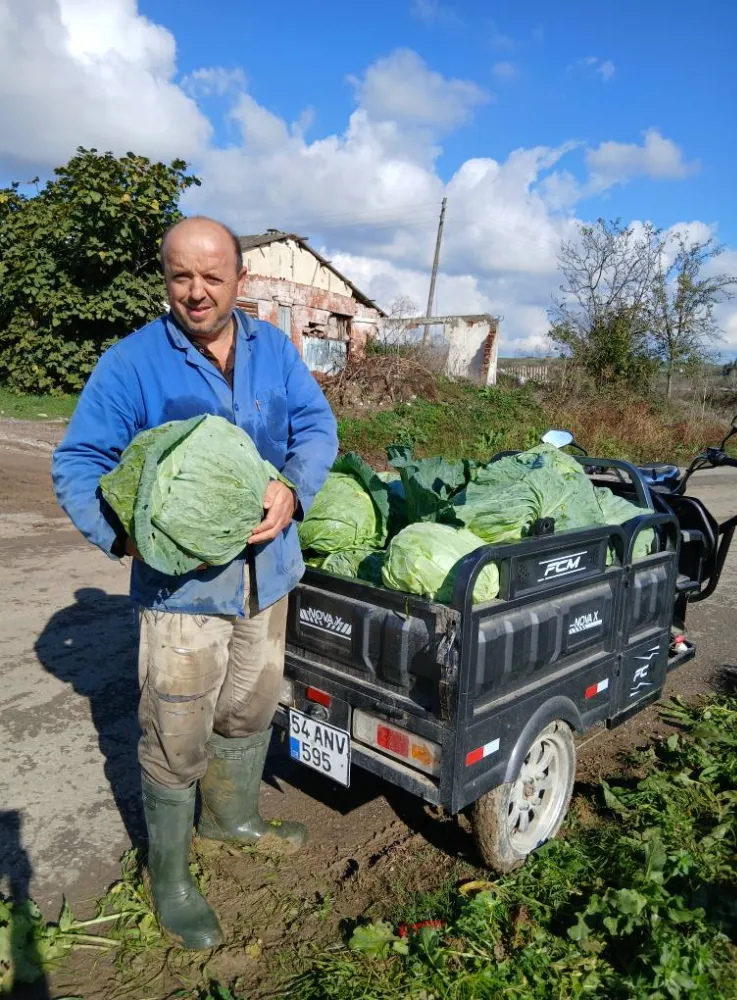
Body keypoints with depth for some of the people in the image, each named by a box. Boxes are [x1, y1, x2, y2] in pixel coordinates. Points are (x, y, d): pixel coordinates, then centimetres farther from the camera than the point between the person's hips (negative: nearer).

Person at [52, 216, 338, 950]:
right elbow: (77, 464, -11)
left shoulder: (273, 348, 2)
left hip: (266, 570, 5)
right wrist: (123, 533, -29)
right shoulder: (132, 362, -11)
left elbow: (317, 426, -1)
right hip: (182, 580, -5)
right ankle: (168, 877, 30)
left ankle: (233, 816, 49)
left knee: (251, 711, 23)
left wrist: (292, 489, -22)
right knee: (177, 740, 6)